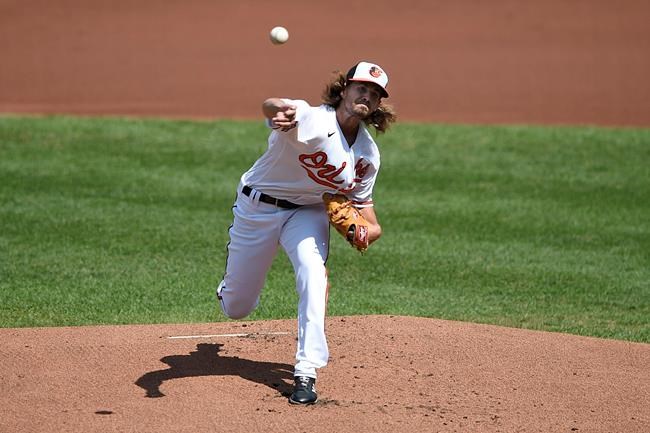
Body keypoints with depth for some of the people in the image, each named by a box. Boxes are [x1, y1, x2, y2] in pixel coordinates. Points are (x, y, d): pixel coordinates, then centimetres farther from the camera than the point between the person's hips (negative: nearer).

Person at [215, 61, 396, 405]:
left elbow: (362, 202, 5)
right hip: (258, 207, -3)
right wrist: (279, 112, -76)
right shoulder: (311, 120, -28)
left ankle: (306, 374, -22)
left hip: (307, 212, 3)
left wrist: (365, 231, -20)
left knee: (313, 272, -28)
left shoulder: (368, 154, -8)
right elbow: (270, 106, -50)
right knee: (236, 309, 8)